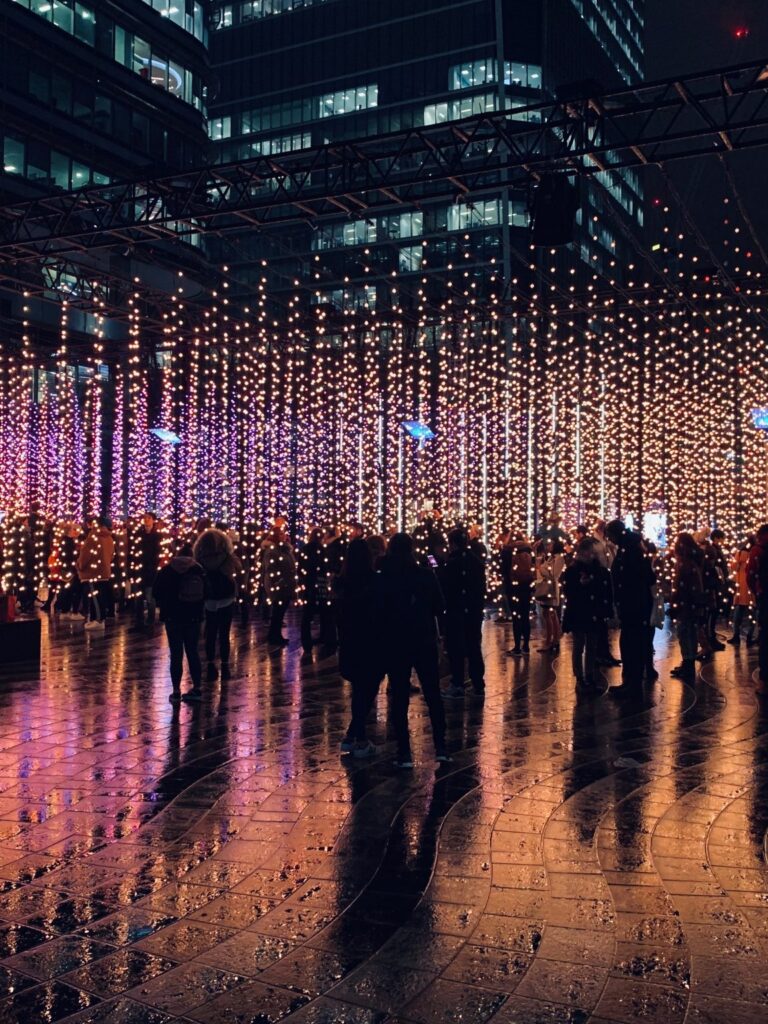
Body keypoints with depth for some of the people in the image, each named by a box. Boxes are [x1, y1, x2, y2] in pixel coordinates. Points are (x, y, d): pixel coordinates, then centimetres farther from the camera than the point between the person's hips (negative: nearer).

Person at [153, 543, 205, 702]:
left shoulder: (168, 571, -4)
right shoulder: (199, 570, -1)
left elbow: (157, 593, -1)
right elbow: (205, 593, 3)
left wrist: (165, 606, 16)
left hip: (173, 617, -2)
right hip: (194, 617, 2)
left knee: (176, 654, 2)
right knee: (193, 652, 10)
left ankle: (176, 691, 2)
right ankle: (197, 688, 11)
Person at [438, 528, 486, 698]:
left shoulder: (451, 563, -16)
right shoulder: (477, 561, 5)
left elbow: (443, 587, -14)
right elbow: (482, 586, 12)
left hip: (455, 611, -6)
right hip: (474, 610, 6)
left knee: (456, 648, 1)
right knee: (474, 647, 12)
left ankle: (457, 685, 2)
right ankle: (478, 685, 15)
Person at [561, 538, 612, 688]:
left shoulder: (601, 570, 3)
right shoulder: (572, 570, -4)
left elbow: (608, 592, 2)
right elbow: (567, 592, -8)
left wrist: (607, 611, -7)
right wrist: (580, 585, -22)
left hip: (595, 615, 3)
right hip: (578, 615, -3)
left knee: (592, 648, 10)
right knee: (579, 647, 4)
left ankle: (590, 677, 18)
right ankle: (579, 678, 10)